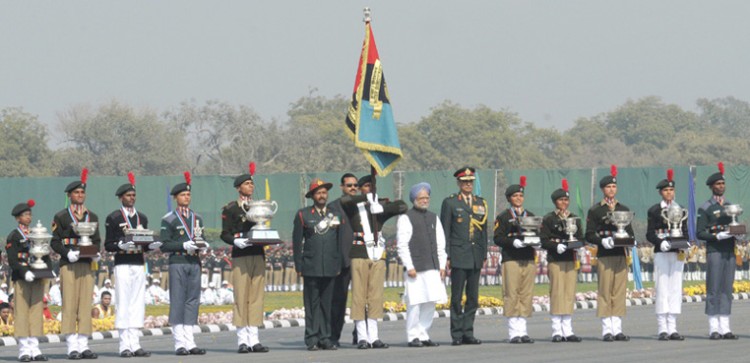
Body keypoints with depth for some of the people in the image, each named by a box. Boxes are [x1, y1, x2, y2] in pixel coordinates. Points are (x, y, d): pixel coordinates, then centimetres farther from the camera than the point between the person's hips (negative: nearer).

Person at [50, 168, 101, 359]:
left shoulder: (92, 217, 16)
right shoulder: (61, 217, 3)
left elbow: (97, 240, 18)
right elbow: (54, 242, 0)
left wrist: (96, 253, -2)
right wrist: (67, 253, -16)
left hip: (87, 265, 4)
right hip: (68, 265, -4)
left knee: (86, 304, 2)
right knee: (70, 304, -7)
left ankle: (83, 345, 5)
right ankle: (72, 346, -7)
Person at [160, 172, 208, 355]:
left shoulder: (197, 219, 16)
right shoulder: (169, 220, 0)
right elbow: (164, 245, -6)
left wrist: (202, 245, -2)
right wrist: (183, 245, -18)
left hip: (194, 263, 5)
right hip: (177, 263, -5)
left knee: (192, 301, 4)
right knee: (178, 301, -4)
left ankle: (190, 343, 7)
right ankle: (179, 344, -3)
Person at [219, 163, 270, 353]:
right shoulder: (230, 209, 1)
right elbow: (225, 234, -2)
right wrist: (236, 241, -20)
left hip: (258, 255, 5)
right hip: (240, 256, -5)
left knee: (256, 297, 3)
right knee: (241, 297, -6)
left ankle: (254, 339, 4)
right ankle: (243, 340, -4)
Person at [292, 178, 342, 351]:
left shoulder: (335, 215, 14)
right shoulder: (303, 215, 6)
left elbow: (339, 242, 15)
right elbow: (297, 242, 4)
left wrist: (339, 265, 8)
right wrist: (299, 266, -3)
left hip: (330, 268, 3)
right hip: (311, 268, -3)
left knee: (327, 304, 3)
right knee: (312, 304, -3)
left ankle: (325, 338, 7)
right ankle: (312, 339, -2)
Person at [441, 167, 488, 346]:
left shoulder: (481, 203, 14)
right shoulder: (450, 203, 2)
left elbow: (483, 231, 17)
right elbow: (445, 232, -1)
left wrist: (484, 255, 11)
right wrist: (446, 257, -7)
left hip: (476, 257, 4)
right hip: (458, 256, -4)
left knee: (473, 297, 4)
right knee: (457, 297, -3)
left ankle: (468, 333, 9)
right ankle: (457, 334, -1)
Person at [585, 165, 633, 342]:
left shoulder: (623, 209, 15)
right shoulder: (595, 210, 2)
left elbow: (630, 231, 17)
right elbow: (589, 235, -1)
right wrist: (602, 241, -19)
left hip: (621, 255, 4)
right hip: (604, 255, -4)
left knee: (620, 292, 3)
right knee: (605, 292, -4)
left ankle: (617, 329, 6)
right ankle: (607, 330, -2)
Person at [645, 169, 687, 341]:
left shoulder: (680, 210, 13)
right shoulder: (654, 211, 2)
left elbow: (685, 231, 12)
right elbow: (650, 234, -2)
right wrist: (661, 243, -20)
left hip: (677, 254, 4)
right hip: (661, 254, -4)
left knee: (675, 289, 2)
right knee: (662, 289, -5)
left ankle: (672, 328, 5)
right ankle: (662, 329, -3)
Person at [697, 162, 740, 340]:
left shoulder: (730, 206, 16)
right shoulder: (705, 208, -2)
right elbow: (700, 233, -6)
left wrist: (736, 234, -1)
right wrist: (717, 236, -19)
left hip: (729, 252, 6)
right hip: (714, 252, -6)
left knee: (727, 289, 5)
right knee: (714, 290, -5)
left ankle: (725, 328, 7)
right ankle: (714, 328, -4)